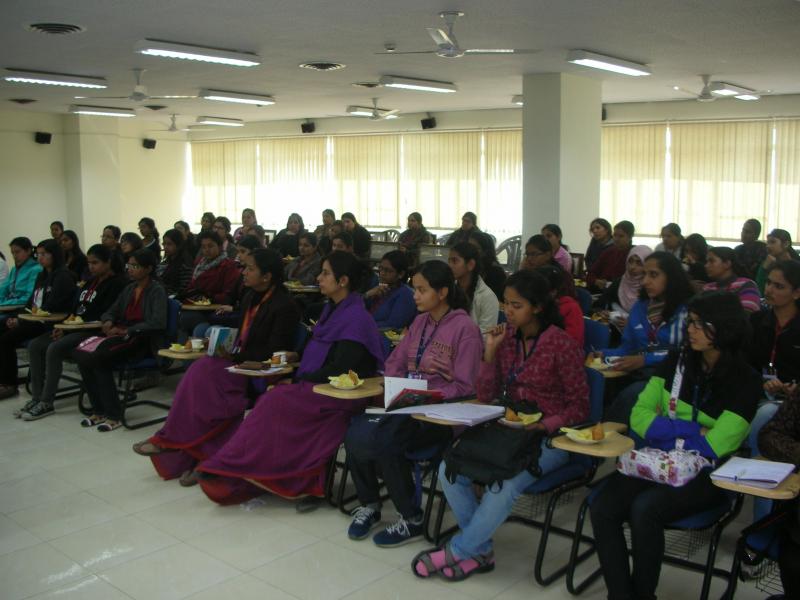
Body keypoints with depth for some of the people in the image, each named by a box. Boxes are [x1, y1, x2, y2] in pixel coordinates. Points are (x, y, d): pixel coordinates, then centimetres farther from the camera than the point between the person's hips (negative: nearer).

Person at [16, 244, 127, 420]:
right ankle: (36, 398, -7)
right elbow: (76, 307, 21)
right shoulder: (92, 281, 20)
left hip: (94, 331, -9)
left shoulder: (117, 283, -8)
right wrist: (64, 325, 1)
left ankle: (46, 403, -19)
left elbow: (104, 316, -16)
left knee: (54, 349, -28)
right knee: (35, 345, -7)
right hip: (75, 327, 9)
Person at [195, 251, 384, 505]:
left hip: (341, 396, -8)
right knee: (271, 400, -14)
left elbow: (339, 370, -19)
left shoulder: (356, 318, -14)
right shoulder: (333, 309, 12)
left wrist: (301, 380, -13)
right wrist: (297, 356, 5)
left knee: (276, 400, -21)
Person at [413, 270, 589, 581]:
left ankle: (458, 550, -6)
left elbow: (579, 408, -8)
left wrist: (542, 425, -23)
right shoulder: (506, 337, 4)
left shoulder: (562, 345, -11)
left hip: (549, 437, -5)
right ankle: (481, 551, -1)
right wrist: (490, 352, -8)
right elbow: (486, 396, 5)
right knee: (449, 468, -16)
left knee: (502, 482, -31)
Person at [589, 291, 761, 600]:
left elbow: (714, 446, -14)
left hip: (705, 476, -4)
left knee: (644, 510, -31)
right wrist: (695, 431, -10)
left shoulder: (745, 381, -7)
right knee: (602, 508, -23)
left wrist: (664, 429, -5)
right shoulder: (677, 361, 6)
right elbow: (639, 416, 1)